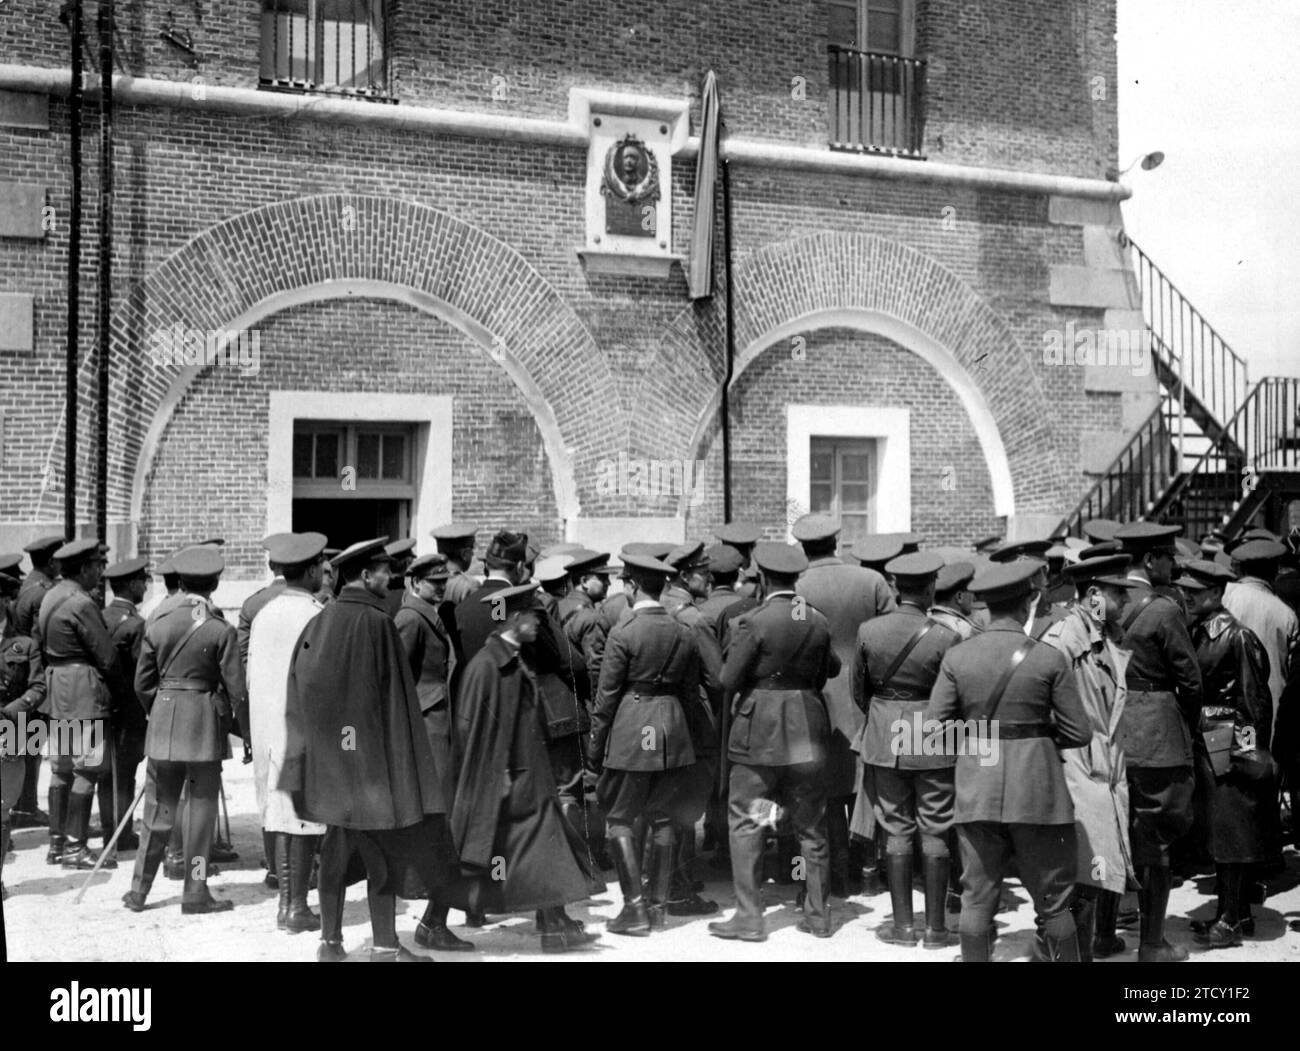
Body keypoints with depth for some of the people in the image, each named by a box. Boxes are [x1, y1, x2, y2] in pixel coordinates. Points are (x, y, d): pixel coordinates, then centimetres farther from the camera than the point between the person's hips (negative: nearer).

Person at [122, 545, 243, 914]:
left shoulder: (157, 623, 1)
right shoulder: (220, 629, -8)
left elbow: (142, 682, 5)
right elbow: (235, 686, -9)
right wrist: (228, 718, 10)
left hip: (164, 720, 3)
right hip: (205, 721, -3)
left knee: (158, 805, 12)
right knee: (201, 805, 5)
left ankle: (140, 889, 16)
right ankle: (195, 893, 8)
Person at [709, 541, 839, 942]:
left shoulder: (754, 622, -13)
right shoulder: (818, 622, 2)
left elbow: (729, 679, -11)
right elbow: (831, 669, 11)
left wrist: (731, 706, 8)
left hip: (760, 731, -5)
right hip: (808, 729, 5)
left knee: (745, 822, 4)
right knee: (811, 826, 13)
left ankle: (749, 916, 4)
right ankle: (818, 915, 19)